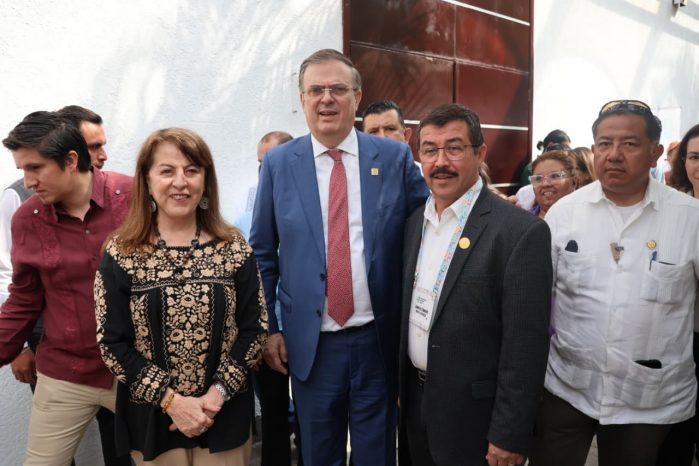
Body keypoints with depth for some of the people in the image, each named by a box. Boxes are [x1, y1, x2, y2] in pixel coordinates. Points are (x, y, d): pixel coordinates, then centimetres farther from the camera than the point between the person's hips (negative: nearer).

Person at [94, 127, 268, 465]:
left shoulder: (234, 249, -5)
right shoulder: (120, 255, -8)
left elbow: (254, 328, -2)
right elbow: (111, 343, -7)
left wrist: (217, 393, -11)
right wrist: (171, 400, -12)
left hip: (224, 415, 1)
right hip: (152, 417, 0)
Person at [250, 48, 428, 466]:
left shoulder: (395, 157, -2)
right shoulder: (278, 163, 0)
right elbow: (262, 254, 4)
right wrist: (267, 328, 1)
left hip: (379, 340, 0)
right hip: (309, 344, 1)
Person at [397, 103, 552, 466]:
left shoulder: (521, 231, -18)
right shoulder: (413, 221, 2)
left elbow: (525, 345, -18)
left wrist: (510, 437, -15)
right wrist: (398, 388, 11)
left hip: (473, 416, -6)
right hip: (413, 402, 6)